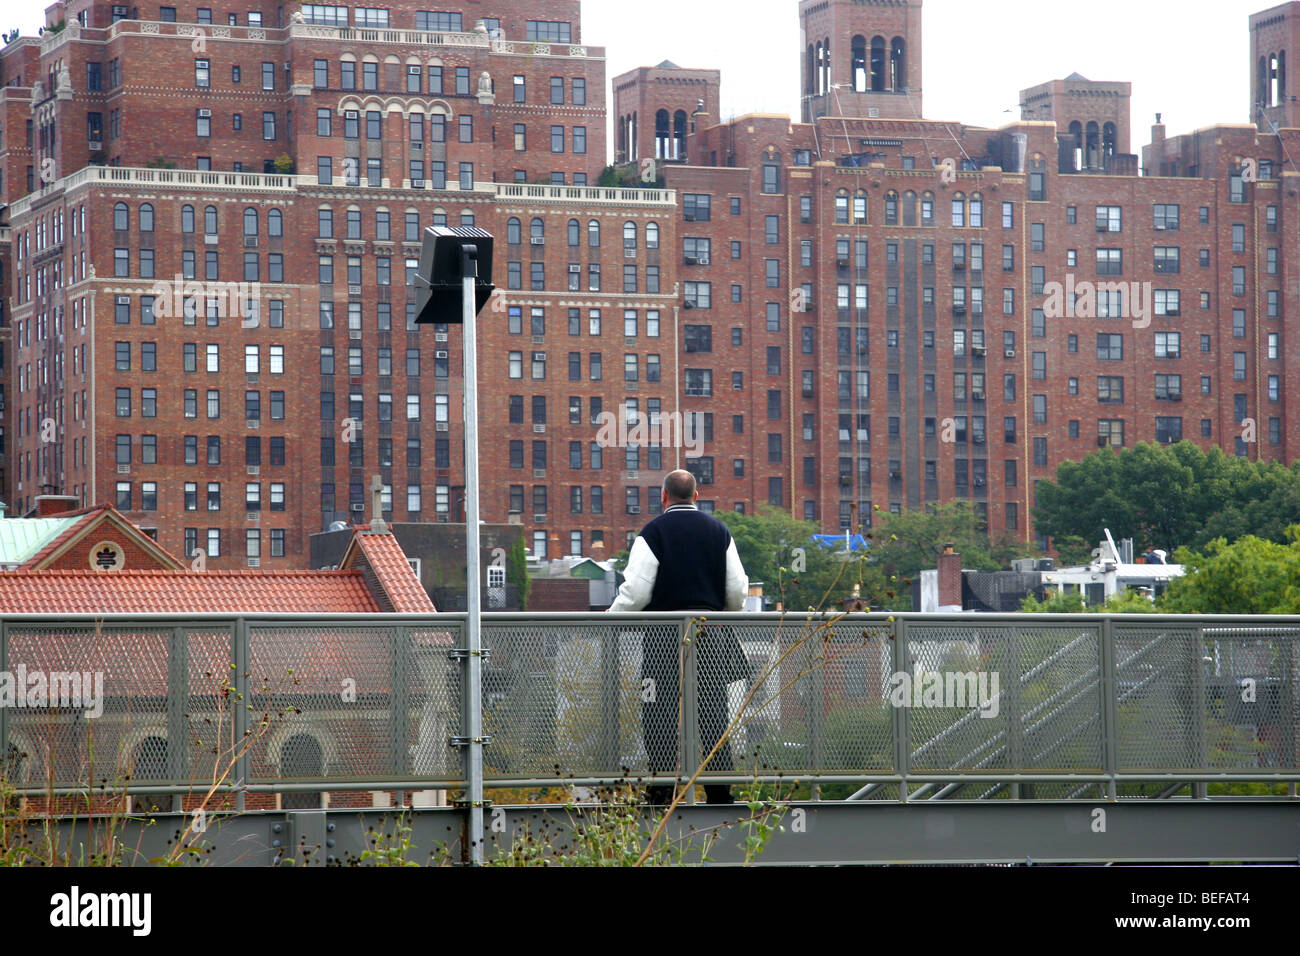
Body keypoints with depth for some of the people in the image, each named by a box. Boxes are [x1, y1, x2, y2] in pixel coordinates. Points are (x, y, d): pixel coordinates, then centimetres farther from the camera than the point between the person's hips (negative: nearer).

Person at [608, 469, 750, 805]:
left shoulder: (653, 532, -5)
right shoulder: (718, 531, 8)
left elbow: (636, 592, -10)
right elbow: (737, 591, 9)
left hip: (665, 635, -4)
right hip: (711, 635, 4)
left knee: (661, 714, -1)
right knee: (712, 712, 7)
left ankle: (662, 791, -6)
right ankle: (720, 792, 7)